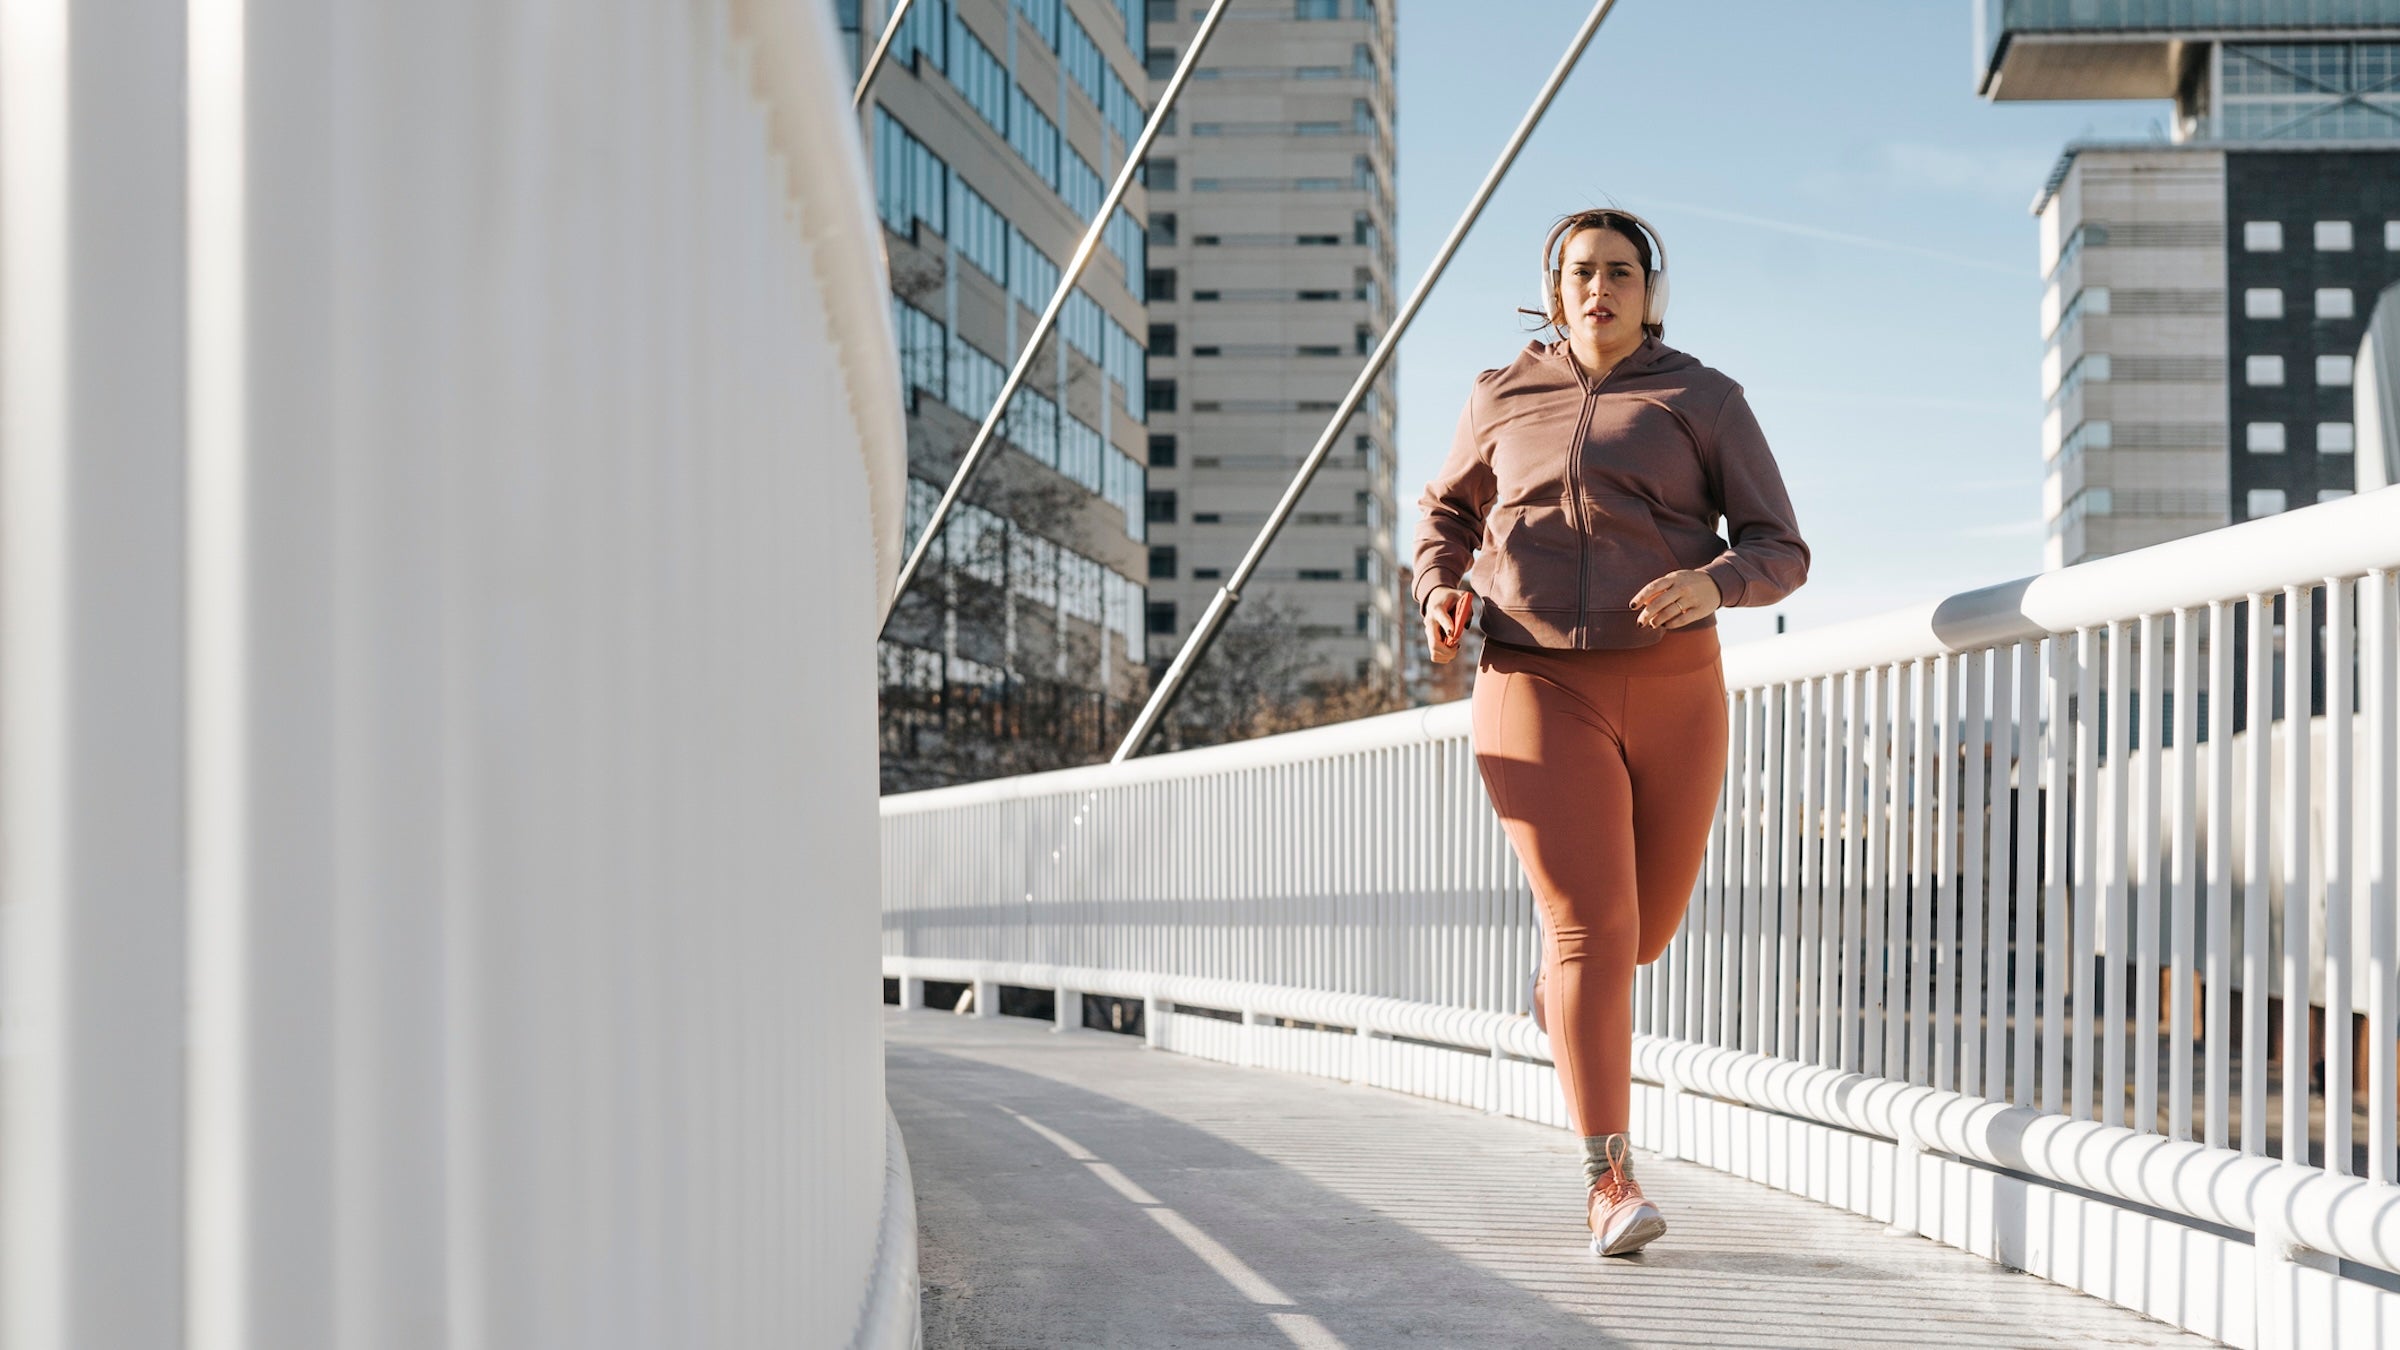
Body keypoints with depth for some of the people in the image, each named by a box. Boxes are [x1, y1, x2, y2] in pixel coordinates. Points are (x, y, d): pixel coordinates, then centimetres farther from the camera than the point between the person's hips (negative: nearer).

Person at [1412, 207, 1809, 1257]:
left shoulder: (1704, 401, 4)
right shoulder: (1503, 400, 8)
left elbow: (1780, 551, 1)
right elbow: (1449, 508, 25)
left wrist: (1710, 583, -22)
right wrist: (1439, 589, 3)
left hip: (1671, 687, 1)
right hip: (1538, 687, -1)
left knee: (1646, 925, 12)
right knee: (1592, 929, -14)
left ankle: (1563, 970, 49)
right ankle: (1609, 1179, -10)